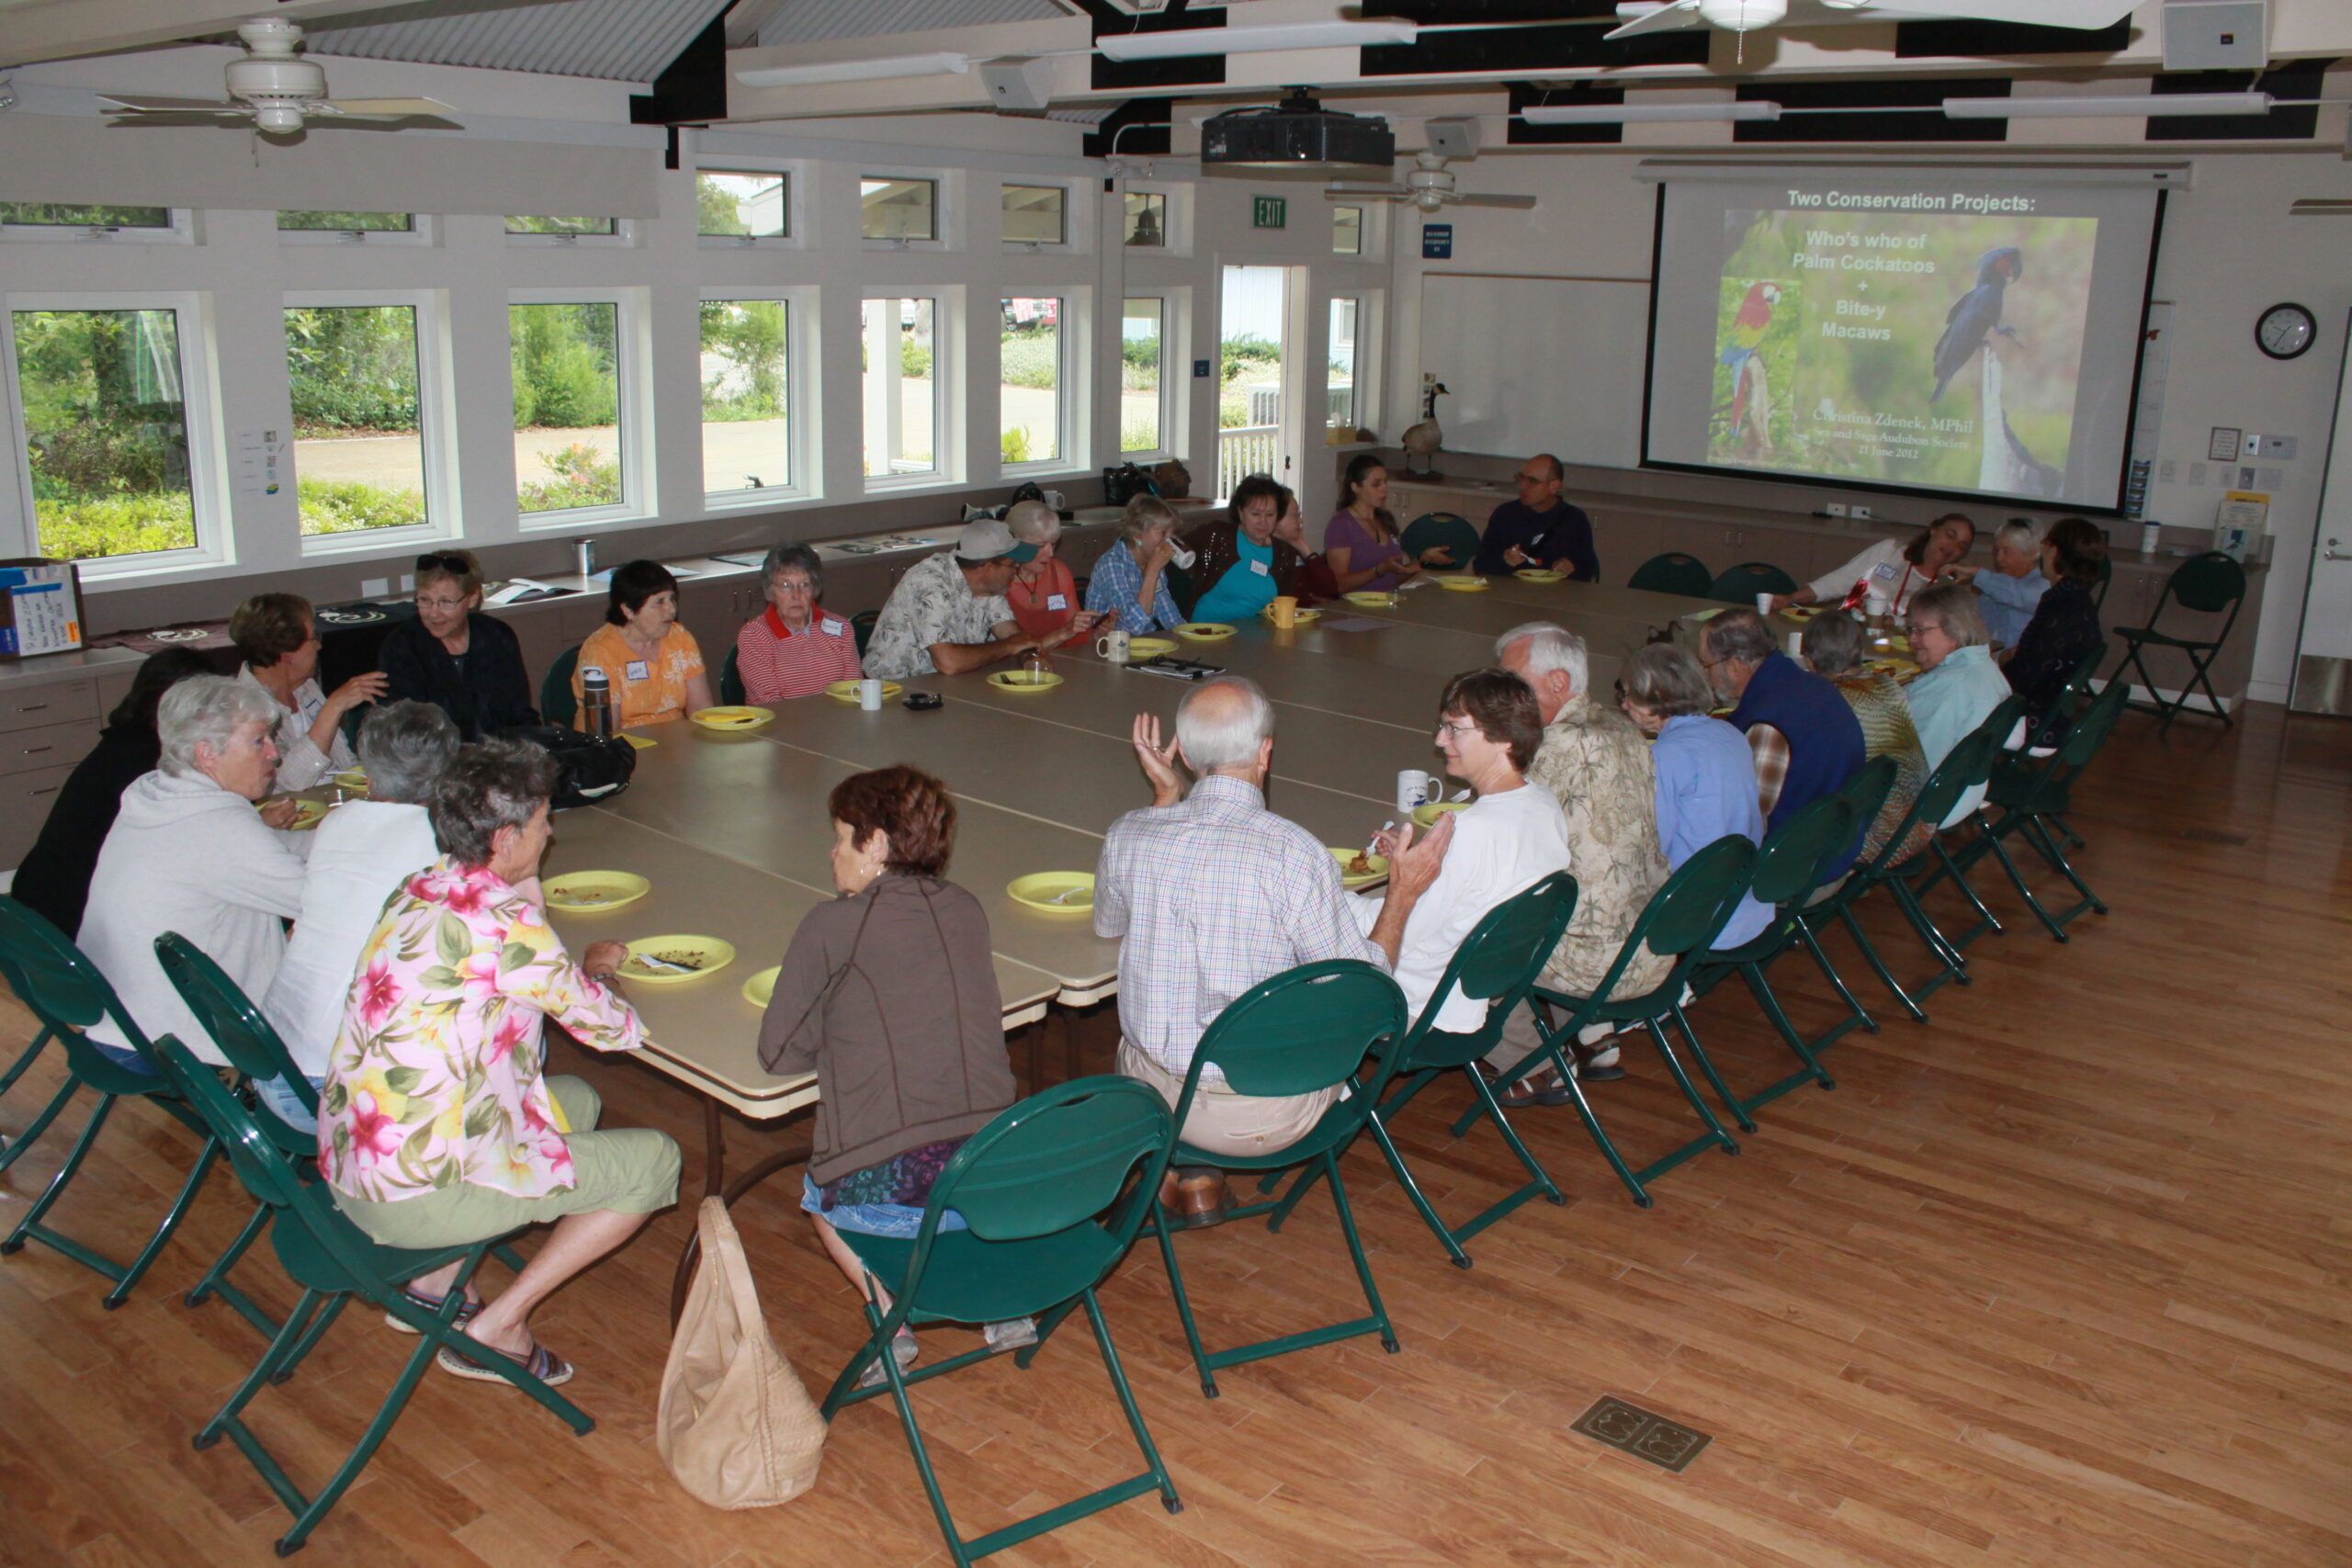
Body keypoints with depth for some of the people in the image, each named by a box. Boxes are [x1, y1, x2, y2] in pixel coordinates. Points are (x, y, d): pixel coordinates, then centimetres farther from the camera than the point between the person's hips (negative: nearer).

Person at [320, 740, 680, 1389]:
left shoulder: (420, 889, 5)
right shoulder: (504, 924, -21)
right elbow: (614, 1029, -9)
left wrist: (577, 970, 9)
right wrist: (592, 979, 11)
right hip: (415, 1196, -9)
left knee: (577, 1101, 26)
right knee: (654, 1160, 1)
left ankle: (436, 1281, 21)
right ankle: (494, 1330, 4)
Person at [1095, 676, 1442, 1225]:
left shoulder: (1127, 835, -11)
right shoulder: (1296, 853, -22)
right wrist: (1403, 892, 2)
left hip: (1157, 1098, 3)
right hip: (1272, 1115, -2)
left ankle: (1189, 1176, 31)